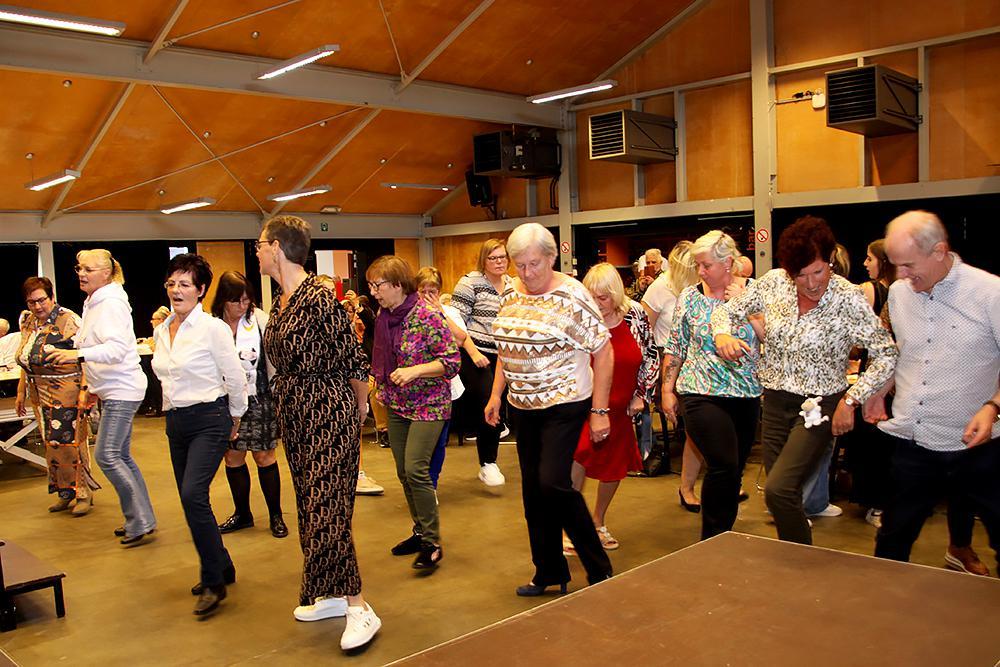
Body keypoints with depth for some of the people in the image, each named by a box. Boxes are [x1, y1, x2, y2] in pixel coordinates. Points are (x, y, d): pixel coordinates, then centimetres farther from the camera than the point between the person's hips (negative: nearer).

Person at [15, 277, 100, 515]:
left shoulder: (68, 320, -11)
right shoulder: (29, 325, 12)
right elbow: (26, 363, 21)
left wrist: (84, 390, -22)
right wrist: (21, 392, 20)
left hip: (67, 394, -7)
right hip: (42, 395, 7)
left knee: (70, 443, -5)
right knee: (52, 444, 11)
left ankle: (84, 493, 6)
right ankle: (65, 493, 21)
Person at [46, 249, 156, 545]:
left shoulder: (111, 303, -15)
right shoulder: (93, 303, 15)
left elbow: (117, 347, -28)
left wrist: (78, 354, -40)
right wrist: (94, 387, 26)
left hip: (122, 390, -10)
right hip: (112, 390, 10)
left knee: (106, 455, -11)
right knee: (121, 456, 12)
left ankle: (140, 521, -5)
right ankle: (143, 519, 19)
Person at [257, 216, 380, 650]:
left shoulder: (319, 300, -19)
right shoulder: (281, 302, 8)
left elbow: (355, 362, -14)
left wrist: (360, 408, -2)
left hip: (330, 419, -9)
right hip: (295, 418, 9)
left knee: (327, 512, -9)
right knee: (310, 509, 14)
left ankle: (359, 609, 1)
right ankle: (330, 596, 27)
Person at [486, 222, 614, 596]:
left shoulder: (572, 296, -13)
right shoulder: (510, 294, 5)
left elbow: (604, 353, -12)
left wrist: (600, 411, -14)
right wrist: (496, 395, 9)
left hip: (565, 405, -6)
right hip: (524, 407, 7)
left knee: (552, 483, -14)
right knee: (533, 490, 10)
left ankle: (599, 569, 6)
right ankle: (548, 572, 26)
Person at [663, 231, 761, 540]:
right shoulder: (690, 297, 2)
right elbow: (675, 347, 5)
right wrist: (667, 390, 2)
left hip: (747, 395, 3)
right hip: (703, 395, -2)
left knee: (734, 471, 9)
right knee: (724, 466, -14)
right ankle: (712, 542, 2)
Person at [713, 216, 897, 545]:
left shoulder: (848, 298, -15)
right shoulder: (774, 282, -4)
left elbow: (886, 354, -12)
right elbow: (727, 310, 6)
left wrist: (851, 400, -18)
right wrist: (722, 334, -16)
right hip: (775, 403, 5)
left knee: (778, 490, -18)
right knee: (782, 495, 11)